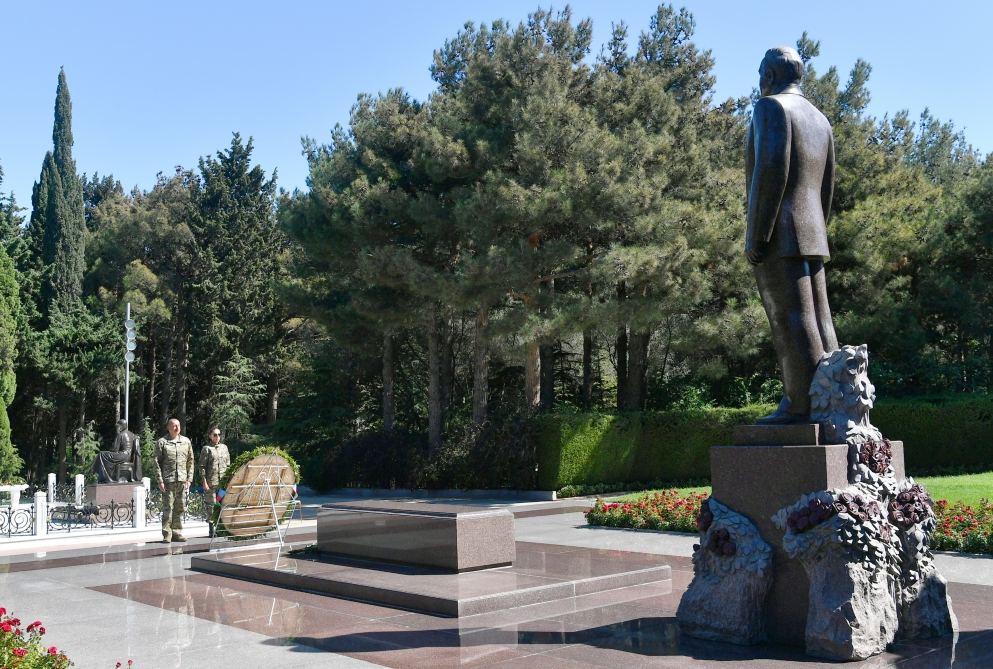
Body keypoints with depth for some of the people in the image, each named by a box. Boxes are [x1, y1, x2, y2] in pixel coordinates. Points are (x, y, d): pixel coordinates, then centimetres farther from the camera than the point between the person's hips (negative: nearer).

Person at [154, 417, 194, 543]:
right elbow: (157, 463, -1)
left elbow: (190, 461, 14)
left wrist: (189, 479, 6)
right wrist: (160, 481, -7)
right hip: (168, 481, -3)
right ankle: (167, 534, 2)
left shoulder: (186, 442, 11)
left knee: (180, 508, 6)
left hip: (182, 481, 4)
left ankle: (177, 532, 14)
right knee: (168, 509, -4)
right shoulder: (161, 442, 1)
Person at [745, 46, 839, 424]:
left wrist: (757, 236, -18)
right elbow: (826, 188, 20)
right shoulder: (820, 120, 21)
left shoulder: (770, 107, -5)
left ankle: (802, 407, -13)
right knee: (816, 323, 5)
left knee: (790, 322, -11)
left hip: (778, 236, -8)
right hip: (811, 237, 8)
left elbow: (771, 170, -17)